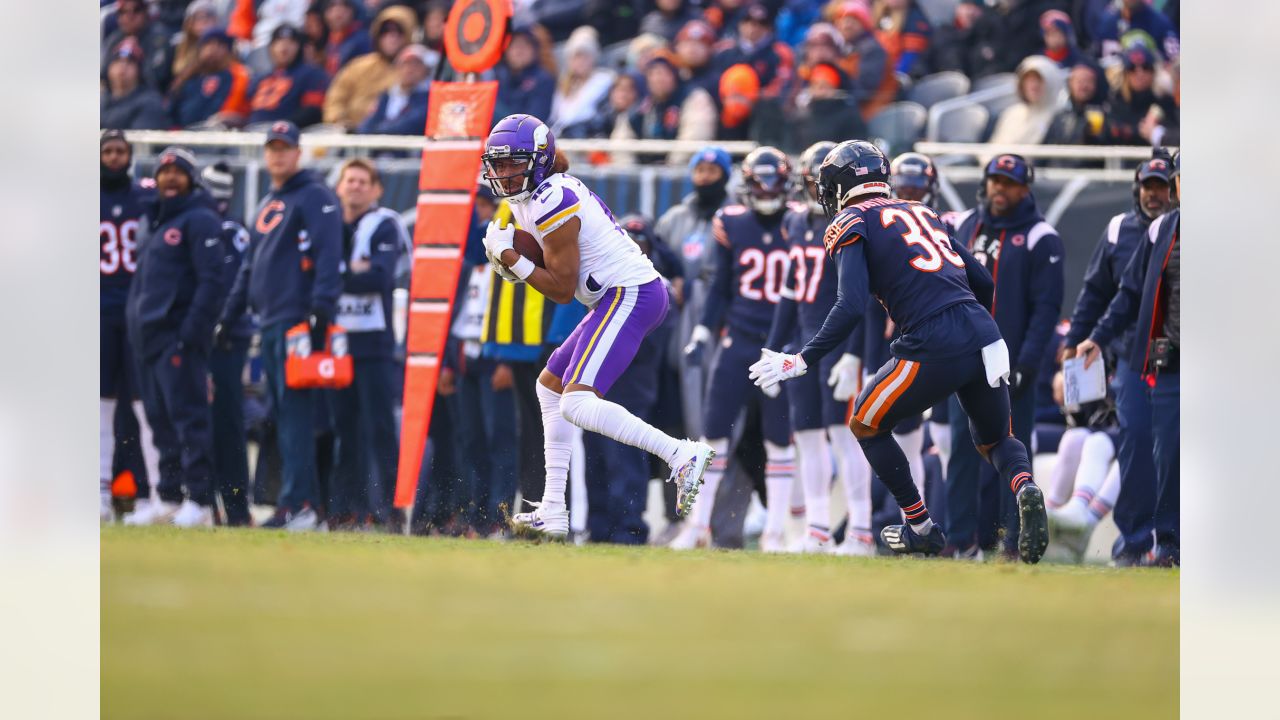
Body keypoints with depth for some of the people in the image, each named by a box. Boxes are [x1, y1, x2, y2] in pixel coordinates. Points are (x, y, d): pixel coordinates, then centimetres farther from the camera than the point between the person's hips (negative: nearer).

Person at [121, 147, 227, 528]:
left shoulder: (200, 221, -6)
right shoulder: (154, 222, 21)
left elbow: (211, 281, -14)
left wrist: (191, 332, -20)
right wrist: (136, 324, 14)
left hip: (179, 338, -9)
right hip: (149, 337, 9)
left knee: (188, 417, -11)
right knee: (161, 420, 10)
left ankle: (199, 501, -12)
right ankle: (168, 499, 14)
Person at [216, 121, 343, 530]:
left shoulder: (315, 198, -4)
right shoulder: (266, 207, 23)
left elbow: (329, 257, -14)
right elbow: (250, 266, 29)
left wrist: (322, 309, -24)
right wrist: (229, 316, 26)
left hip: (298, 323, -9)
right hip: (269, 324, 9)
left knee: (296, 412, -13)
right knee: (284, 416, 6)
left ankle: (297, 504, -18)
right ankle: (300, 501, 7)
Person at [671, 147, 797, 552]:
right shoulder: (732, 225, 3)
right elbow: (720, 287, 11)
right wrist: (702, 333, 5)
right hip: (737, 344, 1)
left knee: (779, 440, 1)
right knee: (714, 433, 0)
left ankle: (775, 532, 9)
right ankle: (698, 526, 9)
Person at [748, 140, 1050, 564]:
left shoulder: (850, 224, 4)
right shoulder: (922, 213, 24)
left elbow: (852, 306, -11)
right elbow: (984, 282, 24)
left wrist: (802, 362, -8)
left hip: (934, 347, -6)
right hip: (984, 336, 6)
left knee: (866, 426, 19)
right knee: (995, 440, 26)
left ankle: (921, 529, 18)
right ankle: (1025, 489, -8)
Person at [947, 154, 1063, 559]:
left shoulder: (1039, 238, -4)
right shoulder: (965, 227, 11)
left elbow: (1046, 307, -9)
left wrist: (1026, 363, -14)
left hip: (1011, 363, -5)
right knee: (962, 449, 2)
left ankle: (1015, 541, 1)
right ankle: (961, 538, 5)